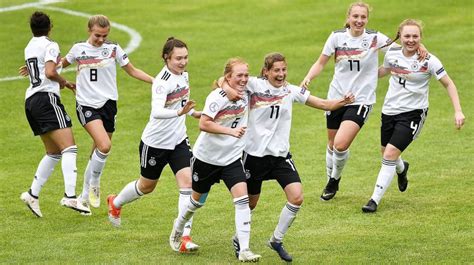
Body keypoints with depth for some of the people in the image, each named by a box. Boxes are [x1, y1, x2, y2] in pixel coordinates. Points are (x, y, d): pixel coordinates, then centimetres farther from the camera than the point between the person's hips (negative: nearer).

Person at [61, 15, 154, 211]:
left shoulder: (113, 49, 1)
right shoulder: (78, 49, 2)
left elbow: (133, 71, 9)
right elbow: (61, 63, 22)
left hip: (108, 104, 2)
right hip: (86, 105, -2)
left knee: (98, 153, 7)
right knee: (104, 145, -23)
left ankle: (86, 195, 23)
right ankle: (94, 184, -1)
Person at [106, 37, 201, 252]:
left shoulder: (183, 75, -1)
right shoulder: (162, 81, -26)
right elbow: (157, 112, -42)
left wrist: (193, 112, 14)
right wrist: (179, 112, -55)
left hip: (178, 141, 5)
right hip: (155, 143, -5)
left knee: (187, 183, -13)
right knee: (146, 186, 16)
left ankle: (185, 237, -13)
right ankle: (115, 203, 48)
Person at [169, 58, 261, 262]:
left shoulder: (245, 95, -3)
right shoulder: (217, 97, -21)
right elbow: (203, 124, -28)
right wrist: (231, 131, -34)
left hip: (232, 158, 4)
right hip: (206, 156, -4)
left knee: (242, 199, -15)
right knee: (197, 200, 17)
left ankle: (244, 250, -16)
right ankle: (178, 228, 49)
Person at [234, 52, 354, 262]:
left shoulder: (291, 91, 1)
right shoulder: (254, 85, -9)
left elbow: (323, 104, 1)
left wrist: (343, 101, -16)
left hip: (280, 155, 3)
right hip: (255, 153, -3)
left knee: (296, 197, -13)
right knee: (250, 203, 9)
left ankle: (276, 240, 6)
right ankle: (238, 240, 36)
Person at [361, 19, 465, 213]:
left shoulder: (428, 61, -15)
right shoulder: (392, 54, -3)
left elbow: (448, 84, -7)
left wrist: (458, 111, -15)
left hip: (412, 112, -5)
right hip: (390, 110, 5)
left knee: (390, 155, -16)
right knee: (386, 153, 18)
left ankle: (375, 199, -8)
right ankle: (402, 169, 55)